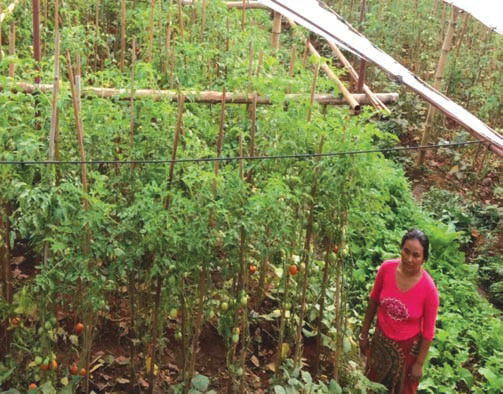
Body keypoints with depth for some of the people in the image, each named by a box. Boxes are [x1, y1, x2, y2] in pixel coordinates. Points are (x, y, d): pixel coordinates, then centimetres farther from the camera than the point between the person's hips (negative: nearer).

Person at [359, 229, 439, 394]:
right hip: (381, 339, 3)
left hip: (407, 347, -3)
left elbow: (428, 331, -15)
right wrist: (364, 333, 5)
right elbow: (373, 301, -3)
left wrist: (419, 363, -7)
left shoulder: (429, 289, -28)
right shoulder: (387, 268, -20)